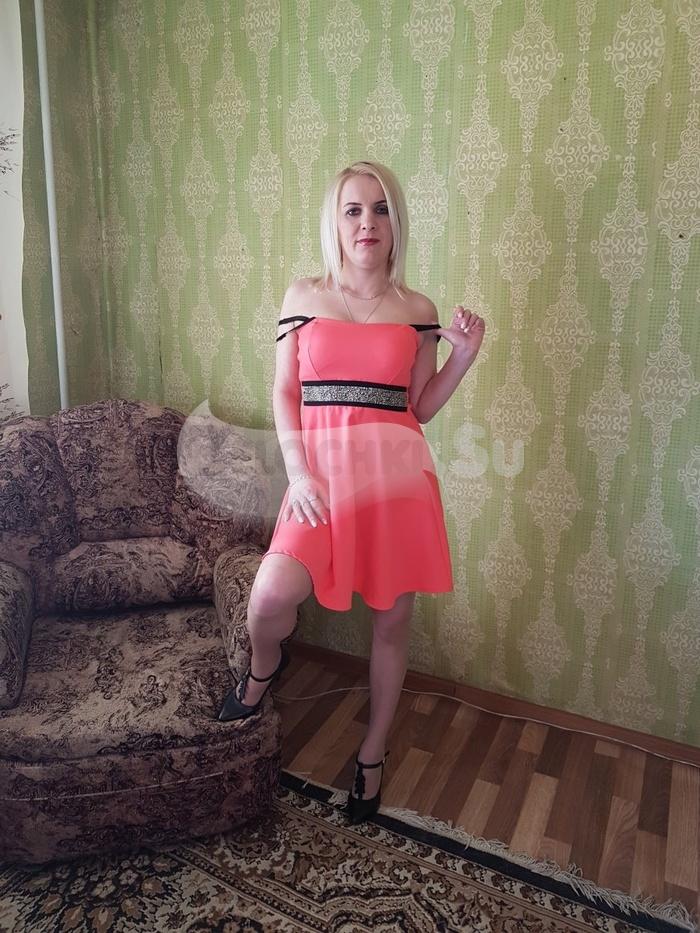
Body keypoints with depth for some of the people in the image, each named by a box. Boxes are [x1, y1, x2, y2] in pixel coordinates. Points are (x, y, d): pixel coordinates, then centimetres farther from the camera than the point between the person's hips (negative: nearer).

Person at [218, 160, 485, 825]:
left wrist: (465, 353, -3)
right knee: (270, 597, -22)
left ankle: (372, 755, 32)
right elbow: (284, 393, 3)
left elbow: (419, 407, 10)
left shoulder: (417, 311, 8)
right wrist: (297, 473, -9)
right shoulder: (303, 296, 5)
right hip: (323, 471, -1)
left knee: (391, 619, 8)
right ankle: (264, 667, 18)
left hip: (398, 472, 2)